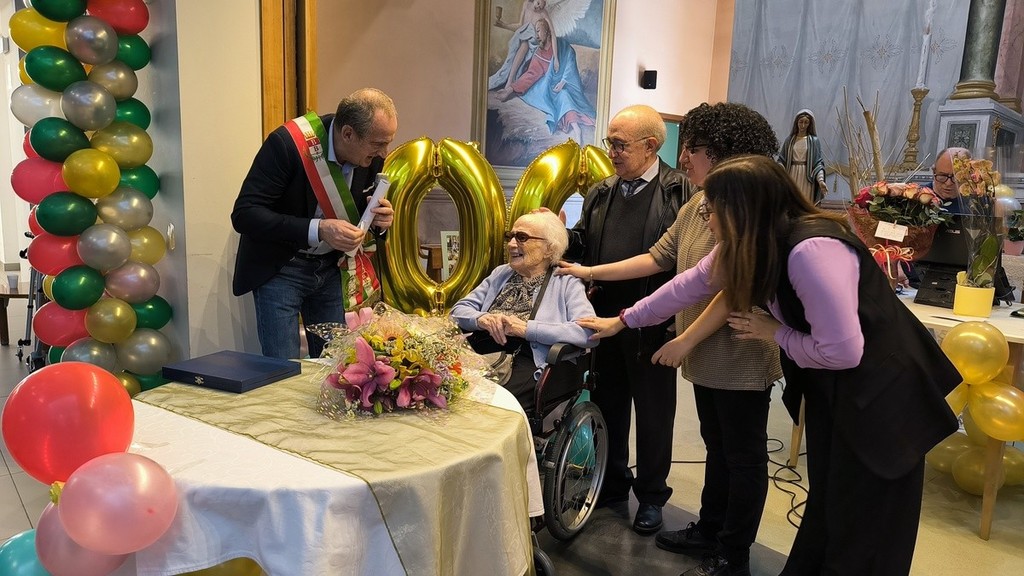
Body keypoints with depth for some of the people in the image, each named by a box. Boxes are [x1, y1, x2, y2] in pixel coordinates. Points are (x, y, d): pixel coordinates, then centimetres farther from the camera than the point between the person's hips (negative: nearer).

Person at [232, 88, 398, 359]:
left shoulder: (372, 155, -8)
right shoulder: (287, 143, -24)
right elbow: (244, 214, -25)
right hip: (280, 268, -5)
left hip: (331, 266, 5)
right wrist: (319, 229, -35)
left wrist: (380, 221, -15)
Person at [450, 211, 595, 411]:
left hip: (527, 364, -4)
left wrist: (526, 328, -15)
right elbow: (458, 310, 18)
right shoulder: (500, 273, 22)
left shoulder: (566, 283, 6)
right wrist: (482, 319, -6)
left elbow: (588, 332, -10)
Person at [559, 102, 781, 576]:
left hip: (741, 357, -8)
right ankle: (710, 530, 39)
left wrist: (687, 336, -21)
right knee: (717, 445, 22)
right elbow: (657, 258, 11)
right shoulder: (696, 204, 7)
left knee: (744, 455, 10)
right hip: (707, 355, 8)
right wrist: (590, 272, 10)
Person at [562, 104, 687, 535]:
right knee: (608, 403, 18)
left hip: (653, 322, -5)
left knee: (653, 410, 11)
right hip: (606, 317, 6)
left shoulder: (678, 191, -11)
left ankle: (651, 495, 30)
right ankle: (613, 482, 38)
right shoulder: (601, 192, 9)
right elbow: (582, 245, 9)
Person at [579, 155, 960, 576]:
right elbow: (690, 285, 6)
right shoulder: (752, 243, -4)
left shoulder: (811, 249, -33)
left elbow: (842, 351, -32)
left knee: (863, 530, 7)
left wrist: (774, 332, -16)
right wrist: (622, 321, 13)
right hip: (829, 388, 8)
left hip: (882, 390, -8)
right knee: (826, 503, 20)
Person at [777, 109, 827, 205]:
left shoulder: (814, 141, 2)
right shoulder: (789, 139, 7)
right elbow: (782, 160, 5)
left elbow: (818, 163, -2)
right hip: (791, 176, 2)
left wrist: (821, 180, -15)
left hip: (806, 179, -2)